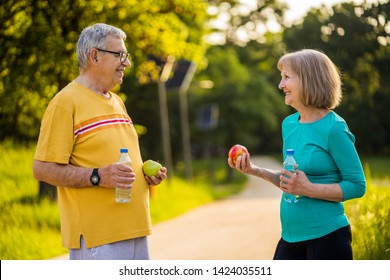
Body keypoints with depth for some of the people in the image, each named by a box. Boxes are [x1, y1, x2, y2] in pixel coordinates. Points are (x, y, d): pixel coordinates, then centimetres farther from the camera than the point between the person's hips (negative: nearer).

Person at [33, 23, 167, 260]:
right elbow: (43, 169, -13)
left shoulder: (117, 102, 20)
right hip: (95, 235, -8)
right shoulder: (65, 102, -7)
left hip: (134, 229, 9)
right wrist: (98, 177, -23)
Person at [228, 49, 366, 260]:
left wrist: (309, 189, -20)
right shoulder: (289, 124, 9)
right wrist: (254, 171, 5)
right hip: (291, 235, 8)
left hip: (326, 236, -8)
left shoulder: (334, 129, -13)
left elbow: (357, 185, -12)